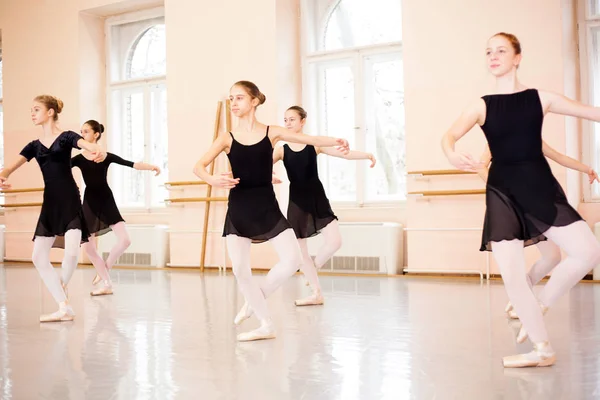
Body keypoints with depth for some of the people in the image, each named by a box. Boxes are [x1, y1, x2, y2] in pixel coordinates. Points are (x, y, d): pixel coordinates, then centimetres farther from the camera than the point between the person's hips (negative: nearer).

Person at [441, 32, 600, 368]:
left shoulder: (541, 98, 5)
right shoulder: (482, 106, 2)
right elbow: (449, 136, -12)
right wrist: (453, 155, -35)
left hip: (541, 186, 1)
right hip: (502, 191, 0)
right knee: (511, 274, -6)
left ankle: (541, 305, 12)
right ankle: (543, 349, 12)